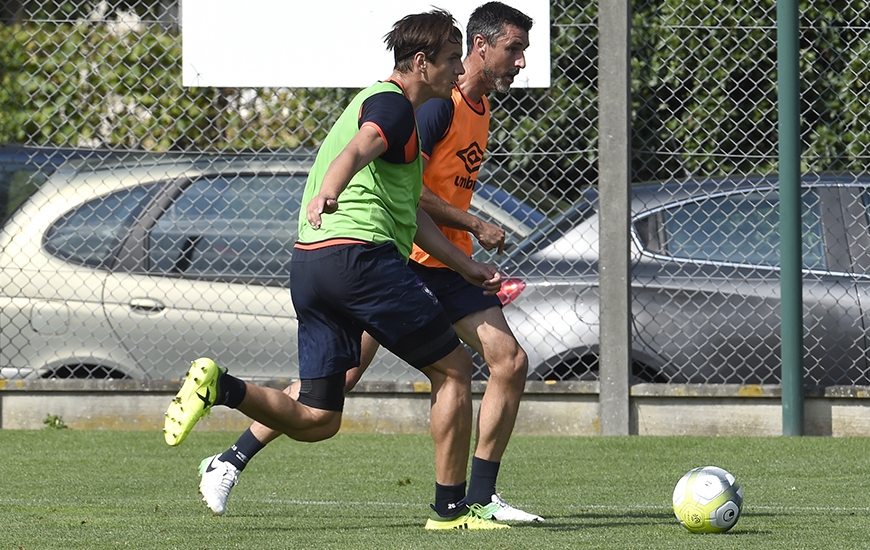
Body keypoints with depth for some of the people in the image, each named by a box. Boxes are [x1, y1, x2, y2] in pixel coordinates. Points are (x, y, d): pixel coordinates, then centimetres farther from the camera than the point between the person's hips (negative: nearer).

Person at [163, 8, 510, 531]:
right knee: (454, 368, 3)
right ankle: (450, 507, 5)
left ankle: (219, 385, -11)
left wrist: (467, 266, 34)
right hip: (361, 252, -9)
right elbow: (358, 149, -27)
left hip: (309, 266, 9)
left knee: (316, 420, 7)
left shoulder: (381, 103, 29)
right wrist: (327, 192, -48)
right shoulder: (393, 106, -3)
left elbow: (412, 214, 35)